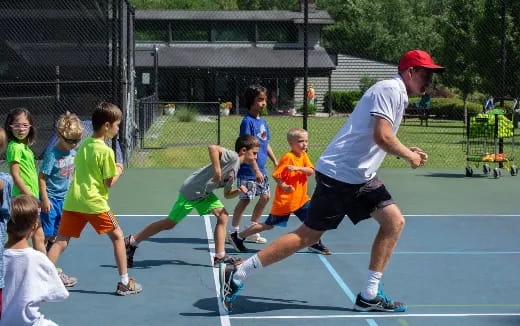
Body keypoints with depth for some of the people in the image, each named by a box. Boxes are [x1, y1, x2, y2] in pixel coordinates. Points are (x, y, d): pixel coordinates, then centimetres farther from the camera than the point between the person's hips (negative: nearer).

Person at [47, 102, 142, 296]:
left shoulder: (84, 145, 11)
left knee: (61, 242, 4)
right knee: (117, 236, 11)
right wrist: (118, 171, 10)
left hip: (72, 201, 6)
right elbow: (109, 183, -10)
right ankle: (124, 283, 14)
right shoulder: (106, 151, -11)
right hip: (94, 203, -6)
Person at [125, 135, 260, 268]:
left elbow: (227, 194, 18)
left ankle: (220, 256, 2)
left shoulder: (235, 170, 11)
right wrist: (217, 170, -35)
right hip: (191, 191, -9)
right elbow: (212, 148, -36)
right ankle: (131, 242, 15)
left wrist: (238, 191, -1)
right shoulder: (232, 156, -18)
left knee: (223, 216, -4)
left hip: (204, 194, 9)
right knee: (169, 224, 1)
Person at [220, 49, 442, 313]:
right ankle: (236, 274, 0)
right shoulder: (389, 89, -14)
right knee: (309, 235, -7)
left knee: (394, 221, 3)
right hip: (339, 174, -10)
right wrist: (409, 156, -9)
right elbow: (382, 136, -25)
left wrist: (407, 152, 8)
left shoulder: (397, 94, 17)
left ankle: (369, 296, 9)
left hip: (361, 177, 10)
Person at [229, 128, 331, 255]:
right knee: (269, 225, 2)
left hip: (300, 198, 7)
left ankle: (315, 244, 10)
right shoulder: (288, 157, -16)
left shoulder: (304, 156, 4)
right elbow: (276, 175, -17)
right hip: (284, 200, -7)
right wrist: (284, 186, -29)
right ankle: (238, 237, 13)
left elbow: (310, 171, -12)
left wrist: (297, 168, -26)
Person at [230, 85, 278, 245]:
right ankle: (234, 232, 10)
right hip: (248, 170, -9)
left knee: (265, 196, 11)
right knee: (245, 199, -4)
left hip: (260, 169, 9)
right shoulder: (247, 121, -14)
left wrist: (275, 161, 15)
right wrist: (256, 170, -22)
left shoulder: (263, 121, 11)